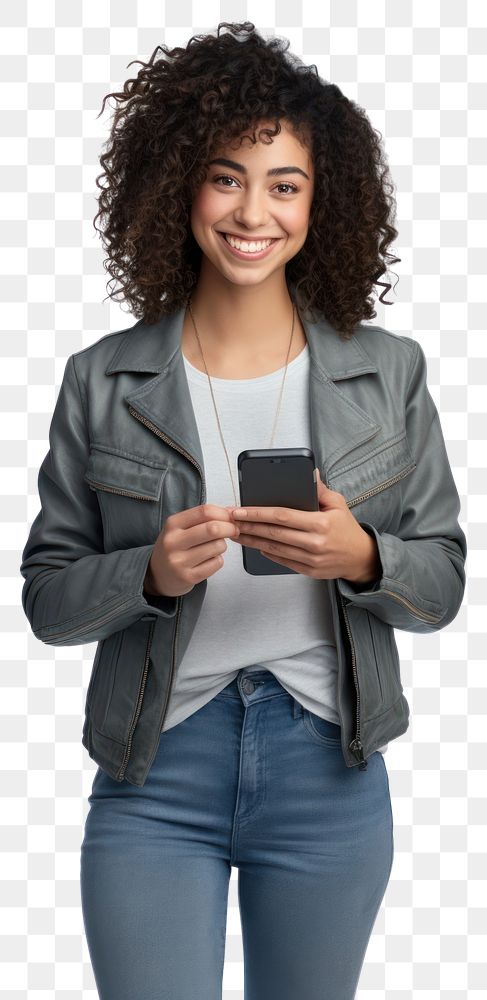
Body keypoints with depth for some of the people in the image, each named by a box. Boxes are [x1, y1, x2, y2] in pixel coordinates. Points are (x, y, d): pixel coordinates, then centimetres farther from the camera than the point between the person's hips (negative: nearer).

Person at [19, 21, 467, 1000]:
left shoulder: (388, 372, 1)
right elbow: (46, 596, 2)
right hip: (153, 780, -1)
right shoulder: (102, 382, -1)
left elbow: (442, 581, 4)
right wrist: (150, 574, -17)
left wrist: (360, 557, -16)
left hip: (329, 776, 2)